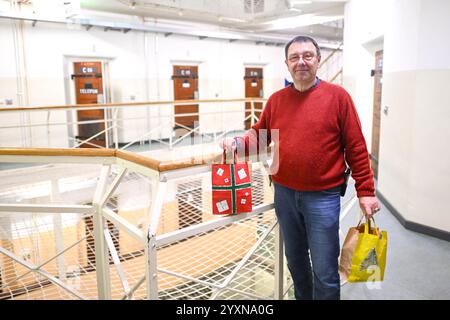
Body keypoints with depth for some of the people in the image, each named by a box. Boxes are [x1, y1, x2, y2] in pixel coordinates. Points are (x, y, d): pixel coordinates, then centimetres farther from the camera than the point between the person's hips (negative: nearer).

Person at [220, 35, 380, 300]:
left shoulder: (338, 96, -5)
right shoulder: (276, 100, 5)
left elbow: (356, 147, -6)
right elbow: (259, 134, 10)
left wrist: (366, 191, -7)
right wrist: (238, 143, -10)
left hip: (323, 197, -4)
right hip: (284, 194, 4)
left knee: (325, 272, 4)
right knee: (295, 260, 21)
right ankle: (302, 297, 44)